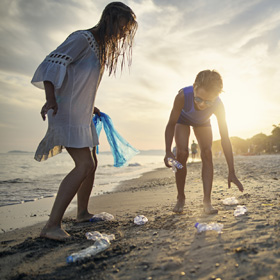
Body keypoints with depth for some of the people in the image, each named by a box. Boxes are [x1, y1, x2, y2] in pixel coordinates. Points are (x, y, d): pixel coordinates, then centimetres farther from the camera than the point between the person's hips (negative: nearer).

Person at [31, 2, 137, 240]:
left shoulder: (102, 47, 17)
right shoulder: (82, 38, -11)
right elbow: (53, 63, -22)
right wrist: (51, 99, -35)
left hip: (83, 115, 10)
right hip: (67, 113, -10)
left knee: (91, 164, 14)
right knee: (85, 166, -19)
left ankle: (82, 213, 29)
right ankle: (52, 225, -14)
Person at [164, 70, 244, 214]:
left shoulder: (218, 105, -38)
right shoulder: (183, 95, -44)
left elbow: (225, 138, -33)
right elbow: (171, 124, -31)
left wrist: (231, 172, -34)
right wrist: (168, 152, -42)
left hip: (202, 122, 1)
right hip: (183, 120, -1)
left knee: (207, 153, -15)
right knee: (182, 153, -16)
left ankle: (207, 200, -11)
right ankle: (180, 198, -2)